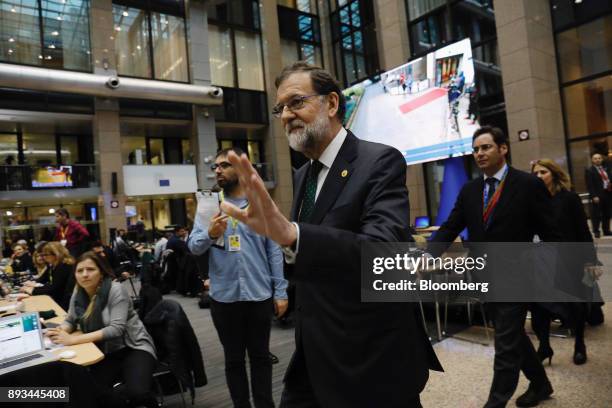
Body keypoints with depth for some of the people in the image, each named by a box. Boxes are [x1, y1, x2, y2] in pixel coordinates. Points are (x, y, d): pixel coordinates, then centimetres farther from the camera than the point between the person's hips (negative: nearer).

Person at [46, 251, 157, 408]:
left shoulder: (115, 290, -17)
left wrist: (74, 339, -29)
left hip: (133, 348, -5)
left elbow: (116, 329, -24)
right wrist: (60, 331, -12)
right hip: (105, 353, 5)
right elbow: (70, 320, 13)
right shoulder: (78, 294, 2)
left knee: (137, 393, -28)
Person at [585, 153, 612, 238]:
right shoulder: (589, 171, -4)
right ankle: (596, 231, 5)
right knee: (596, 214, -3)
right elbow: (590, 185, -11)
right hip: (597, 196, -6)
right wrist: (594, 196, -18)